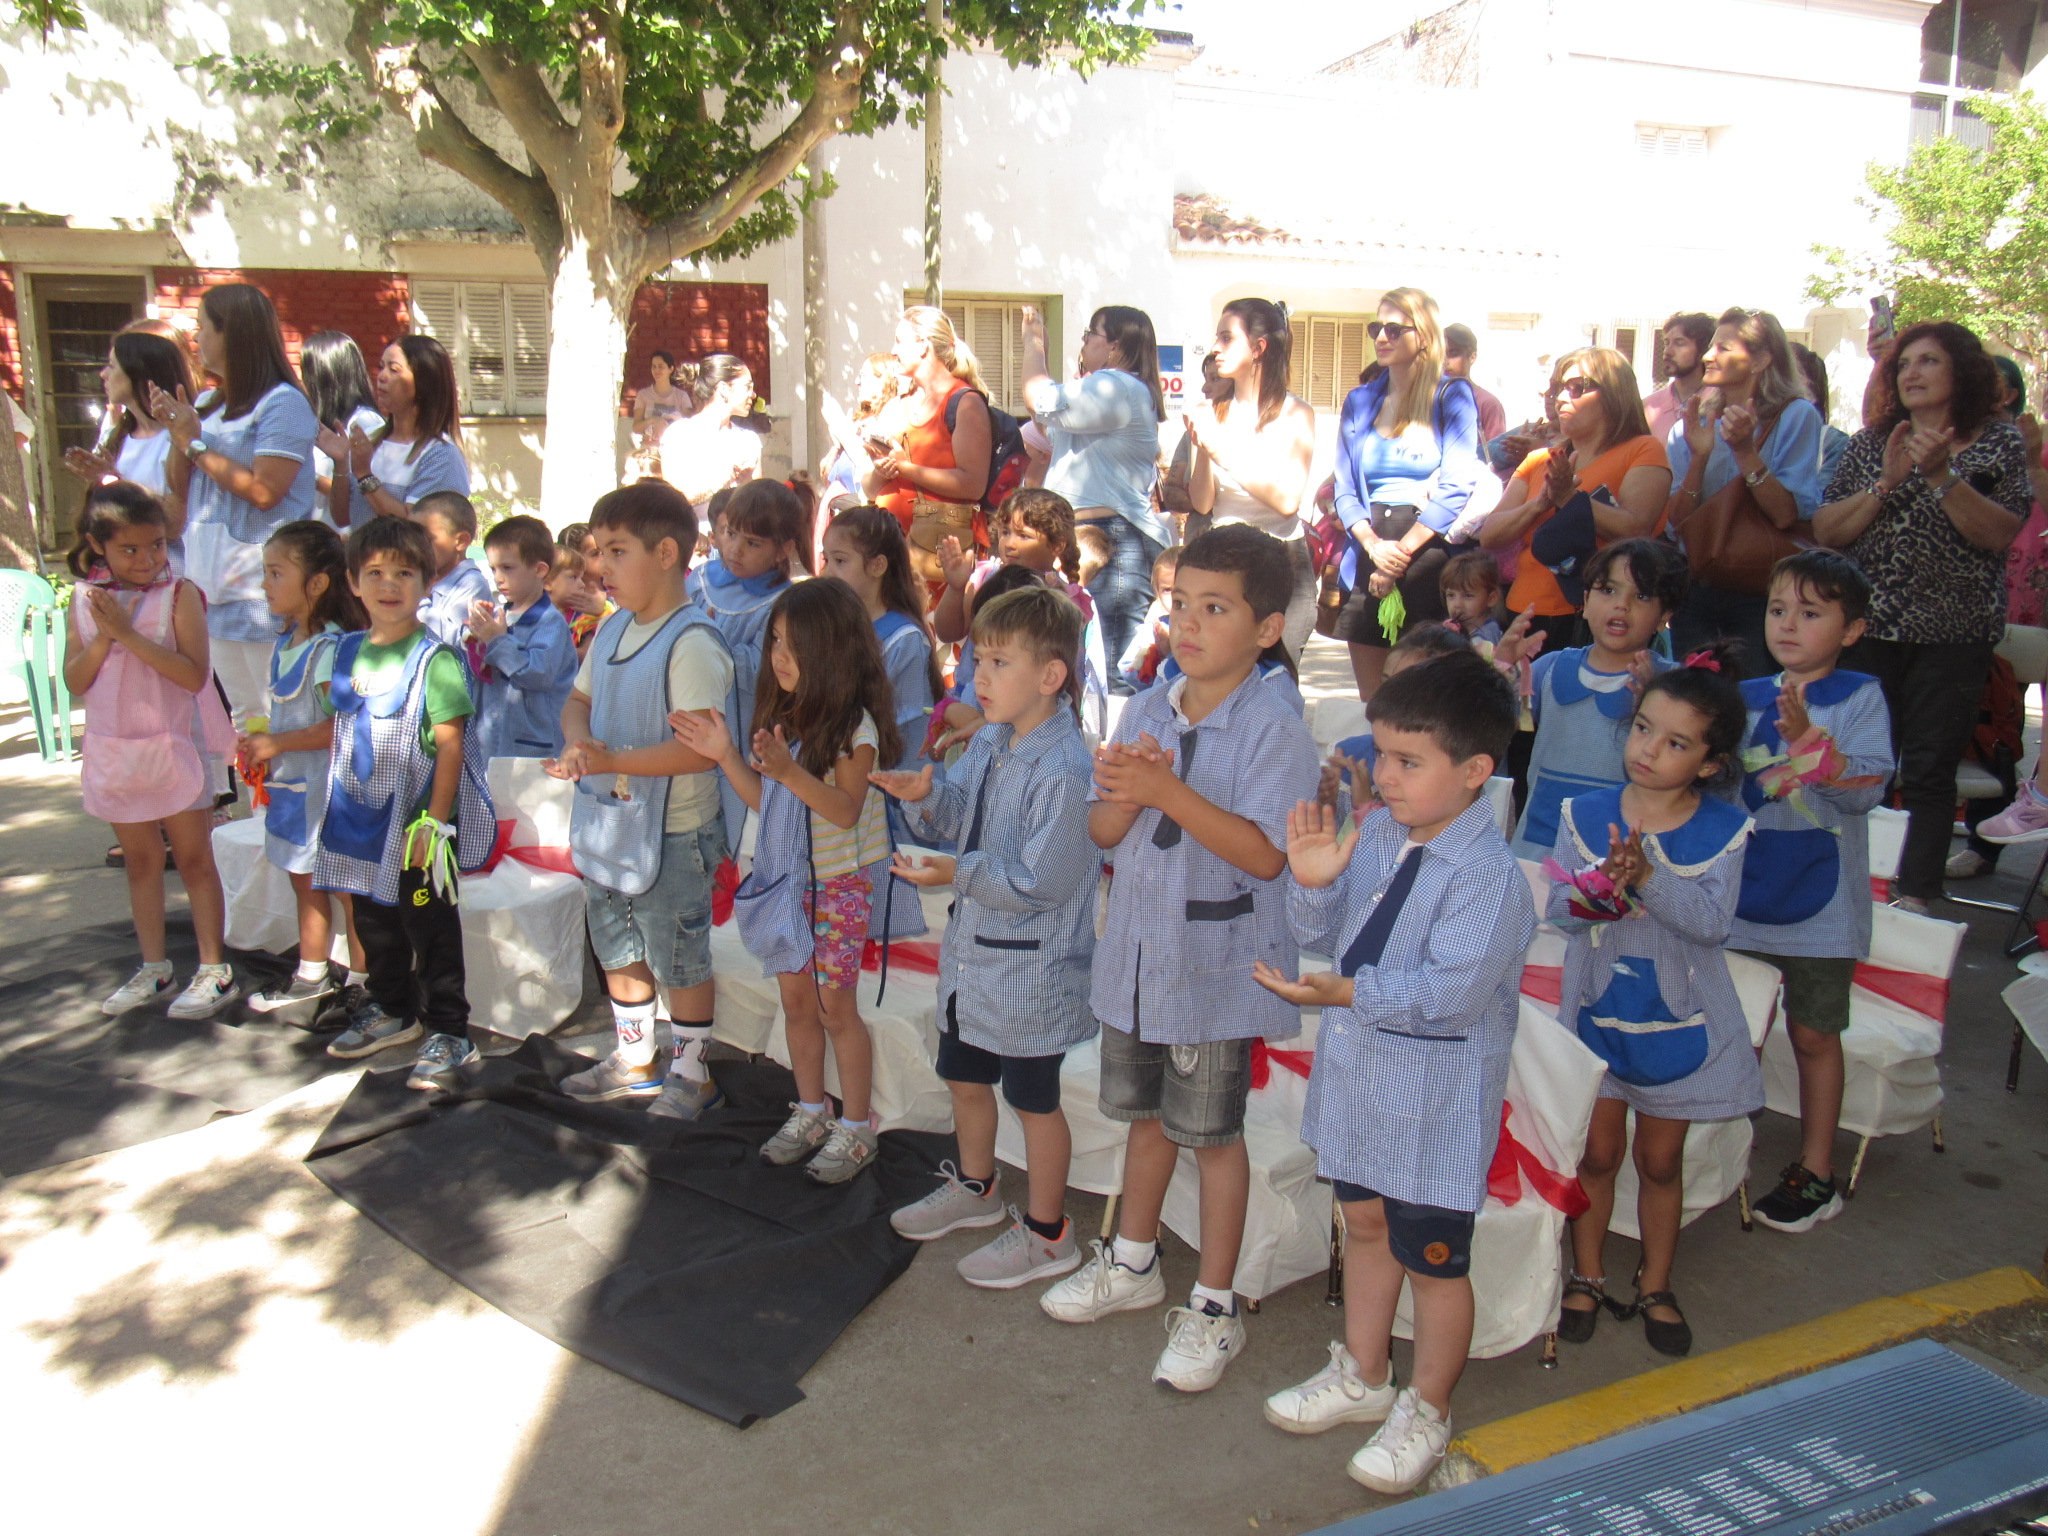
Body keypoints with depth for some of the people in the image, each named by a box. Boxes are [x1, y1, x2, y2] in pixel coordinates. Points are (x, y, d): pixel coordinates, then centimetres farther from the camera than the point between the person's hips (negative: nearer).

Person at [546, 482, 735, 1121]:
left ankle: (690, 1073, 25)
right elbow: (579, 701, 14)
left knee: (679, 960, 7)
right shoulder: (611, 630, 5)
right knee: (618, 949, 23)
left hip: (672, 831, -9)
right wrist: (578, 742, -9)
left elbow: (702, 749, -28)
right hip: (610, 823, 9)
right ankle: (634, 1059, 41)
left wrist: (612, 761, -31)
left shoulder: (691, 643, -22)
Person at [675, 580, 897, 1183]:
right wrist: (726, 755, -4)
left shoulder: (854, 723, -16)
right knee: (796, 1000, 14)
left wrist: (789, 770, -35)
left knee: (836, 1007, 1)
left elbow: (846, 811, -23)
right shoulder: (781, 715, 6)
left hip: (839, 882, -6)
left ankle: (857, 1127, 15)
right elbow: (764, 799, 8)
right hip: (785, 878, 7)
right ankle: (811, 1112, 29)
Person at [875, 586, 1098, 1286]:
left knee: (1033, 1099, 9)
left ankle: (1046, 1234, 29)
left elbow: (1042, 883, -26)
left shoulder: (1065, 770, -26)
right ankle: (974, 1188, 50)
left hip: (1031, 968, -9)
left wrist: (959, 874, -27)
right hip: (972, 950, 9)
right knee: (964, 1075, 25)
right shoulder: (987, 741, 0)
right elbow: (964, 815, 12)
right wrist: (928, 796, -7)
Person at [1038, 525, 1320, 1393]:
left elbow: (1265, 853, -24)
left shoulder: (1274, 730, -16)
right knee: (1145, 1112, 22)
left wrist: (1169, 791, -29)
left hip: (1217, 967, -6)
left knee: (1212, 1133, 7)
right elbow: (1105, 833, 4)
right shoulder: (1144, 712, 3)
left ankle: (1214, 1306, 25)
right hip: (1136, 953, 6)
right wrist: (1123, 795, -19)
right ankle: (1134, 1263, 42)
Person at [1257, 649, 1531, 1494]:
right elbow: (1325, 934, 5)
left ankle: (1426, 1412, 35)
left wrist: (1351, 993, -35)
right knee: (1365, 1224, 25)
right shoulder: (1374, 833, -1)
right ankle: (1363, 1374, 47)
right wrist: (1313, 882, -14)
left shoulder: (1489, 876, -24)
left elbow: (1450, 991, -29)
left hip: (1436, 1102, -8)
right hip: (1358, 1074, 8)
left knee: (1432, 1260, 11)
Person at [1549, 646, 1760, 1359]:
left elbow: (1712, 922, -20)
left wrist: (1649, 877, -35)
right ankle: (1587, 1275, 31)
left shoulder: (1723, 830, -9)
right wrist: (1597, 888, -31)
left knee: (1660, 1159, 14)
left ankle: (1656, 1285, 34)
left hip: (1682, 1020, 0)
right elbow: (1557, 908, -11)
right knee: (1597, 1151, 11)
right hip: (1597, 1009, 0)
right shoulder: (1584, 814, -7)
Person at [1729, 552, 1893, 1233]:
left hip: (1818, 901, -3)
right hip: (1740, 891, 3)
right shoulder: (1746, 699, 4)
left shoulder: (1860, 697, -6)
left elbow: (1867, 788, -18)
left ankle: (1815, 1173, 23)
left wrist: (1807, 739, -32)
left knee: (1813, 1032, 9)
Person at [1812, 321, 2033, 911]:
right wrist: (1886, 483, -13)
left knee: (1930, 769, -2)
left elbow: (1999, 534, -9)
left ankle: (1914, 897, 2)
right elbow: (1825, 531, -1)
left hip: (1954, 634, -2)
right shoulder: (1870, 442, 9)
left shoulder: (1999, 442, 4)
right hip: (1869, 625, 2)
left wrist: (1941, 475, -18)